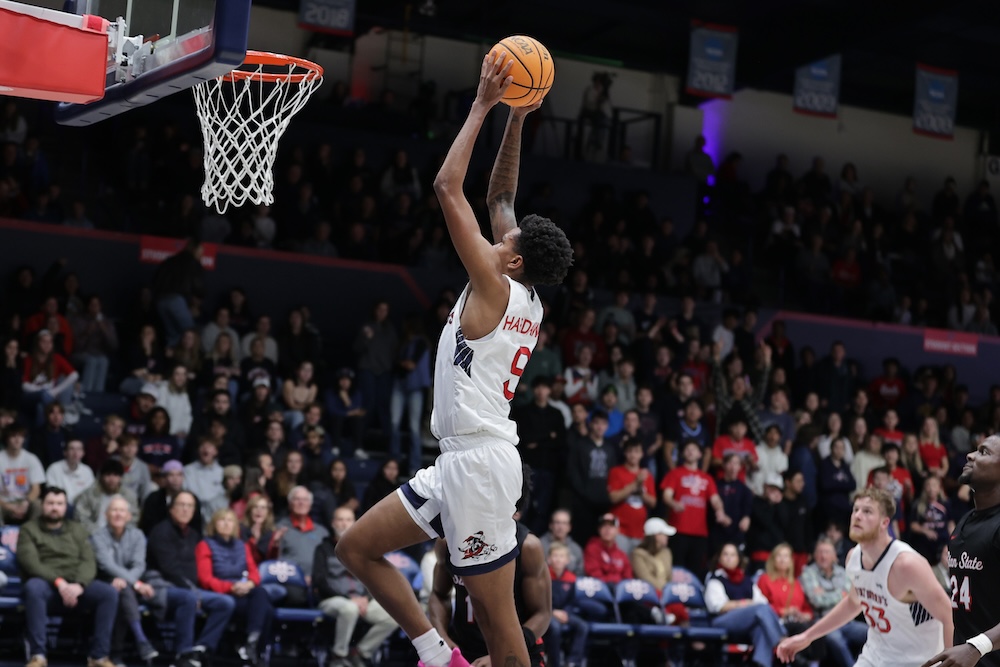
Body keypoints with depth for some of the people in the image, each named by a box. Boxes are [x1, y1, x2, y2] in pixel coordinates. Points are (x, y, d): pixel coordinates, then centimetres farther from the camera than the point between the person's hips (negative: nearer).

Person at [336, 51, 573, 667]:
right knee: (357, 548, 12)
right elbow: (500, 198, 21)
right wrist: (516, 119, 16)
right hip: (461, 461, 9)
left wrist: (484, 107, -7)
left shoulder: (495, 288, -10)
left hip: (479, 461, -9)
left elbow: (448, 188, -13)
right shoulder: (529, 303, 12)